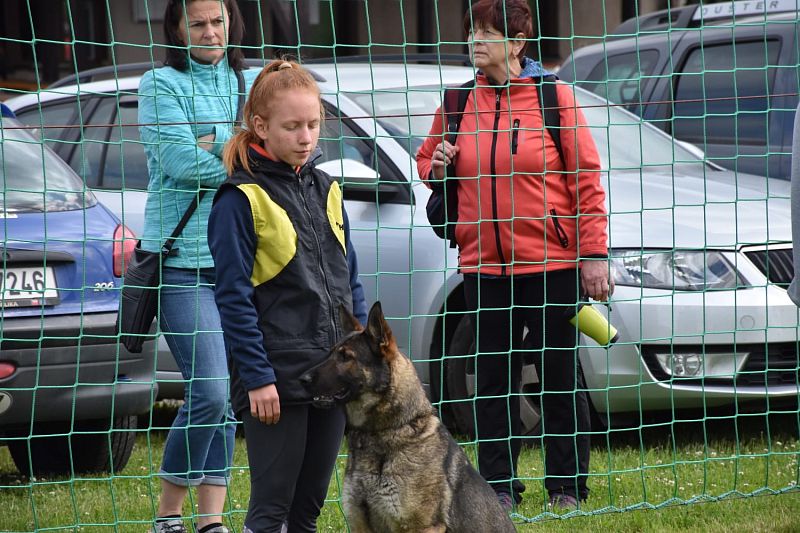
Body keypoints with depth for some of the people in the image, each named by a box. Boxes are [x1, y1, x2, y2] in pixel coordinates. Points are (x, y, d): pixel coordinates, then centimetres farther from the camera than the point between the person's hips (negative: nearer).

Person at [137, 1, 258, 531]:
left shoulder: (254, 84, 14)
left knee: (227, 393, 5)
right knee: (209, 392, -12)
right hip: (183, 256, -5)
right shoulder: (160, 85, -1)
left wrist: (212, 144, -12)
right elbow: (180, 161, -14)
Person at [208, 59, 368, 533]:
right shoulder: (241, 198, -8)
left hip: (333, 371, 6)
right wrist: (256, 377, -15)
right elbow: (234, 297, -11)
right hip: (277, 378, -6)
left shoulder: (325, 190, 12)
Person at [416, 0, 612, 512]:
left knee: (561, 374, 3)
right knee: (494, 377, 6)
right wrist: (438, 167, -4)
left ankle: (567, 486, 12)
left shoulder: (553, 97, -3)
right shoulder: (458, 102, 7)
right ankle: (499, 488, 13)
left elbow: (587, 179, -3)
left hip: (552, 264, -3)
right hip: (484, 264, 3)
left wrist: (594, 254, -7)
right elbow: (426, 161, 21)